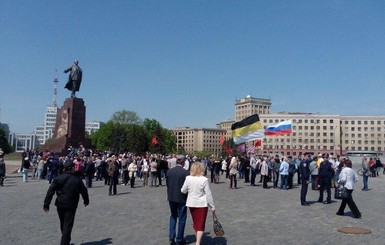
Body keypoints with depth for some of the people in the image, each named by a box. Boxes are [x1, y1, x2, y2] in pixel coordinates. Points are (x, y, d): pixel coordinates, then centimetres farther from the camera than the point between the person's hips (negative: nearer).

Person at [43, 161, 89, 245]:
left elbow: (50, 192, -6)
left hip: (60, 205, 3)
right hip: (71, 206, -3)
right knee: (68, 226, 1)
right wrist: (86, 201, 25)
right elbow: (84, 191, 7)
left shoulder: (58, 178, -2)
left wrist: (46, 204, -2)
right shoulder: (77, 180, -4)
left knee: (63, 225, 20)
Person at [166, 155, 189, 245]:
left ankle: (171, 237, 18)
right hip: (182, 198, -4)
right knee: (181, 219, 9)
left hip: (171, 198, 5)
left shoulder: (169, 171, -2)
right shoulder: (185, 172, -17)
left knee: (173, 216, 21)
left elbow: (167, 184, 4)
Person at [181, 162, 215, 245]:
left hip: (191, 204, 4)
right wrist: (212, 206, -2)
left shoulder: (188, 178, -8)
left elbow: (183, 191, 3)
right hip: (202, 204, -4)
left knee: (195, 222, 20)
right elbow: (208, 194, -11)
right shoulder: (204, 180, -16)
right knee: (201, 224, 4)